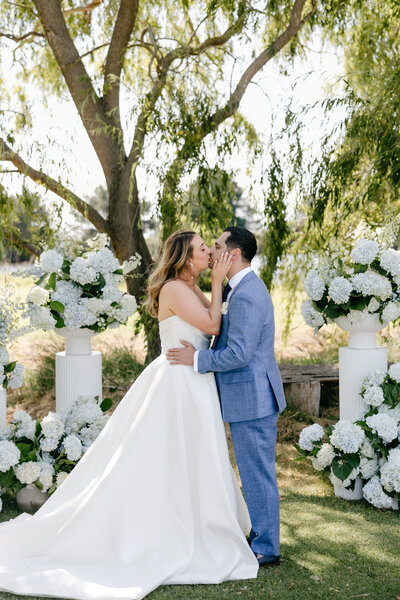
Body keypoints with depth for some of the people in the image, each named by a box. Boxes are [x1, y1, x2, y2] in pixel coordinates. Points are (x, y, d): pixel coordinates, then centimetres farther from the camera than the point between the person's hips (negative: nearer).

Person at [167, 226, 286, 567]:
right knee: (256, 472, 18)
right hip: (250, 397, 11)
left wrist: (196, 359, -16)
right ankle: (262, 537, 31)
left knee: (257, 473, 0)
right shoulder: (243, 288, 13)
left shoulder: (246, 296, -21)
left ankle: (266, 549, 11)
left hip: (251, 398, -11)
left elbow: (239, 354, -25)